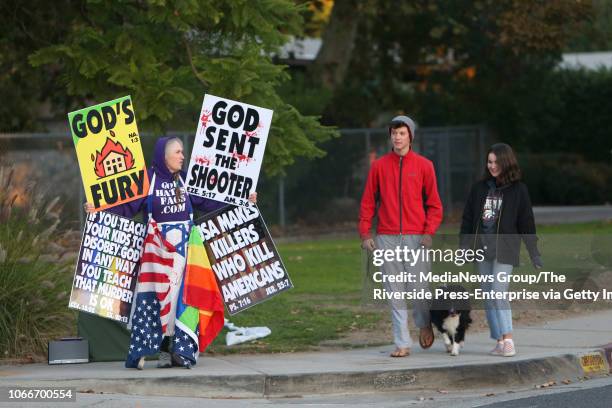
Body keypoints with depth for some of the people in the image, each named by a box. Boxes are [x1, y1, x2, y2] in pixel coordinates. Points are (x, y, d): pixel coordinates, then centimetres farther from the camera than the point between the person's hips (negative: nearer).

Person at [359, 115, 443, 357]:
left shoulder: (424, 166, 5)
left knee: (419, 287, -4)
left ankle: (424, 324, 26)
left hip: (416, 236, -1)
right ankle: (402, 343, 3)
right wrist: (365, 234, -1)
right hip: (386, 237, 1)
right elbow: (368, 203, 9)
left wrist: (429, 232, -8)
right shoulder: (379, 166, 9)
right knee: (394, 292, 0)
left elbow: (434, 204, 5)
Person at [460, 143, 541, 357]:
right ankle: (499, 341, 9)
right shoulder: (479, 188, 9)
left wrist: (534, 252, 2)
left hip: (505, 250, -5)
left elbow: (526, 222, 2)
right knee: (488, 297, 4)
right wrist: (464, 245, 3)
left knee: (498, 292, -17)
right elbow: (468, 218, 11)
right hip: (483, 249, 5)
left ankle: (508, 340, -14)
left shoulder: (518, 190, -1)